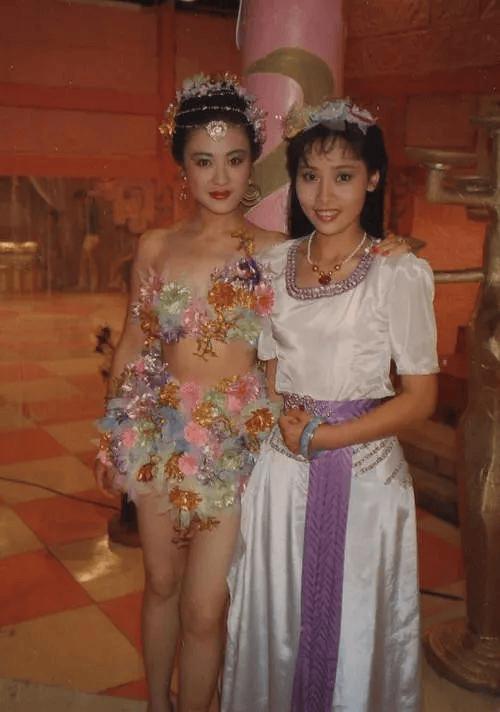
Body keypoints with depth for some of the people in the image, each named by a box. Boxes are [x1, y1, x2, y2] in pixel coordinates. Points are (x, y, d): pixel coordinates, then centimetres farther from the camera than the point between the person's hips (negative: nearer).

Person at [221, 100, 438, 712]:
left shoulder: (399, 275, -10)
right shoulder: (275, 263, 4)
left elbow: (419, 397, -9)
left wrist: (317, 438, -13)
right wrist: (284, 424, -5)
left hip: (364, 472, -4)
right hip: (281, 472, 4)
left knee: (353, 627, 12)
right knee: (277, 621, 17)